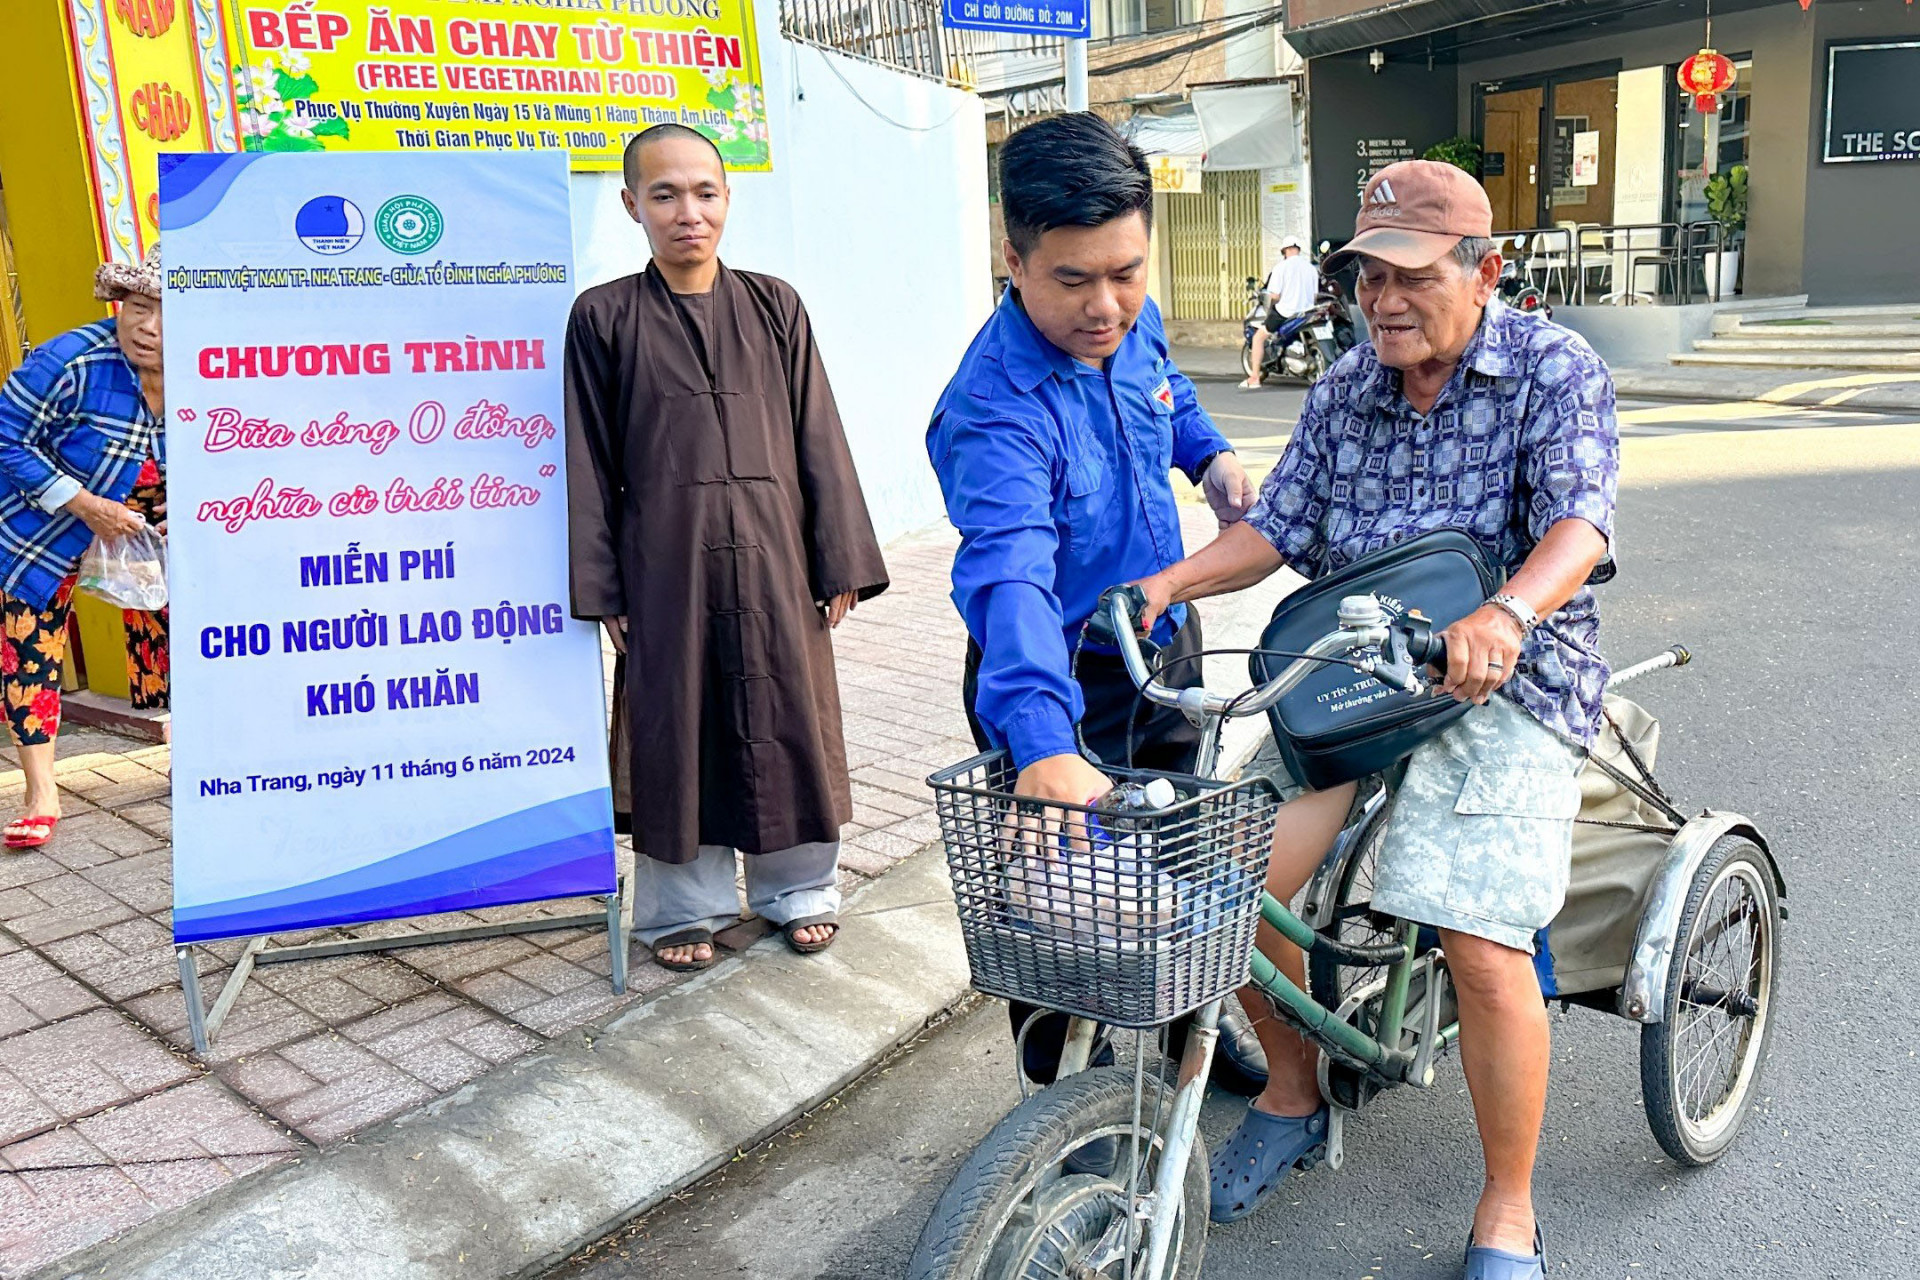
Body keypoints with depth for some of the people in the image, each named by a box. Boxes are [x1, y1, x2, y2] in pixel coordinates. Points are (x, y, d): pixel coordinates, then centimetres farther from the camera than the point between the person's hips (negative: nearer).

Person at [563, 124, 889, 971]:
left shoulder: (774, 306, 4)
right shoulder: (604, 317, 0)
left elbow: (819, 440, 4)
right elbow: (589, 463, 1)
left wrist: (841, 564, 1)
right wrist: (600, 589, -3)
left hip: (773, 558, 2)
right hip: (665, 562, -1)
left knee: (789, 720, 9)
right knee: (677, 732, 7)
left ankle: (799, 891, 27)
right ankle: (685, 908, 24)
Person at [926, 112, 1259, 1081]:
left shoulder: (1131, 324, -7)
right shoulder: (995, 409, -32)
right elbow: (1009, 574, -48)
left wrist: (1208, 451, 2)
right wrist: (1041, 738, -61)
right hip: (1063, 679, -7)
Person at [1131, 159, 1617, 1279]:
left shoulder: (1555, 372, -4)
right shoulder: (1344, 391, 11)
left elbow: (1579, 522, -19)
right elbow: (1278, 526, 6)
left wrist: (1504, 614, -41)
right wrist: (1172, 581, -14)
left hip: (1508, 685, -4)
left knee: (1484, 949, -19)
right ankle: (1293, 1090, 15)